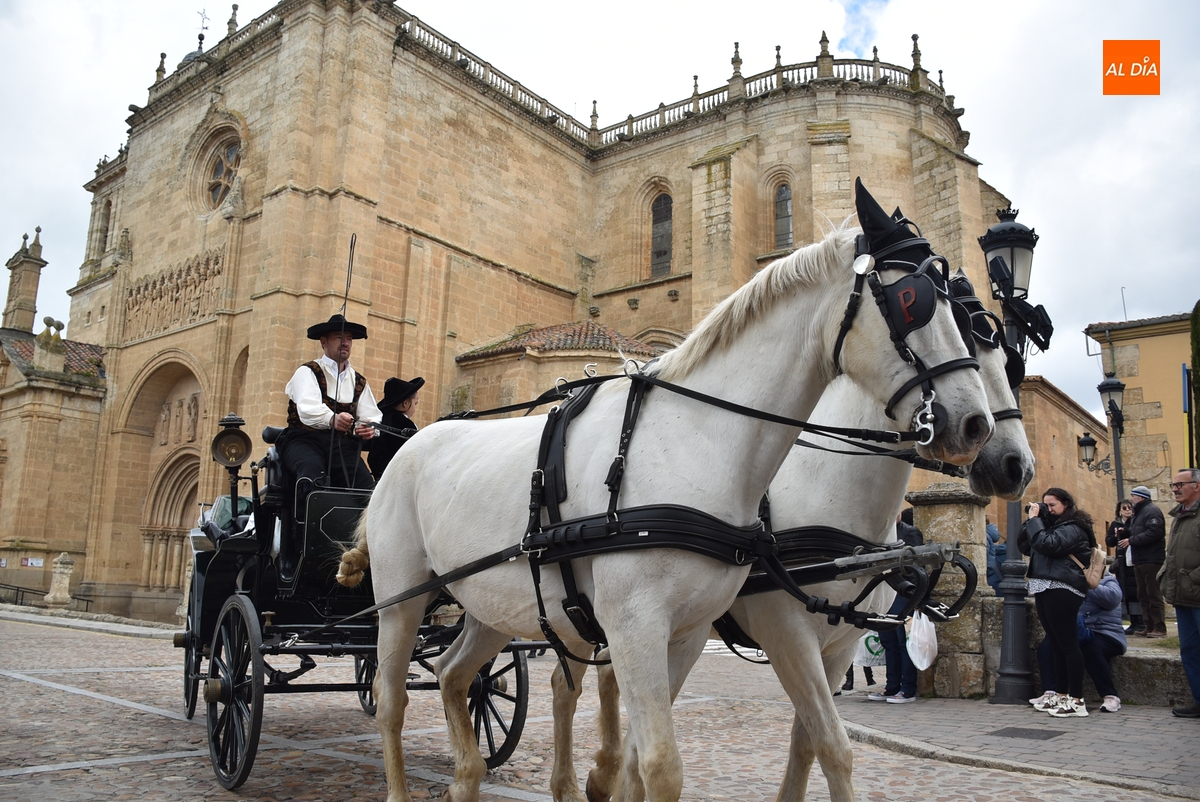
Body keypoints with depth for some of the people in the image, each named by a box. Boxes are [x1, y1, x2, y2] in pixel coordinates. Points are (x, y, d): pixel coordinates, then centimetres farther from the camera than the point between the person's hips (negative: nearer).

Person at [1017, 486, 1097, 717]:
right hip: (1044, 589, 9)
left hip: (1061, 590, -9)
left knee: (1067, 644, -7)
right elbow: (1024, 547, 18)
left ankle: (1077, 700, -4)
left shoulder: (1073, 528, -6)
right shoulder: (1051, 525, 21)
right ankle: (1061, 695, 12)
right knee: (1056, 644, 9)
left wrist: (1035, 519, -11)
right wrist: (1030, 520, 8)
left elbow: (1046, 544, -22)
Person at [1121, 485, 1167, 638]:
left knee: (1154, 595, -7)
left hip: (1151, 560, -10)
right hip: (1139, 560, 10)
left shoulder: (1152, 511, -10)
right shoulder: (1138, 513, 22)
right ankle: (1149, 626, 17)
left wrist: (1131, 541, -18)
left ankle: (1160, 628, -4)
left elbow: (1154, 532, -23)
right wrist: (1125, 534, 4)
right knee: (1143, 595, 11)